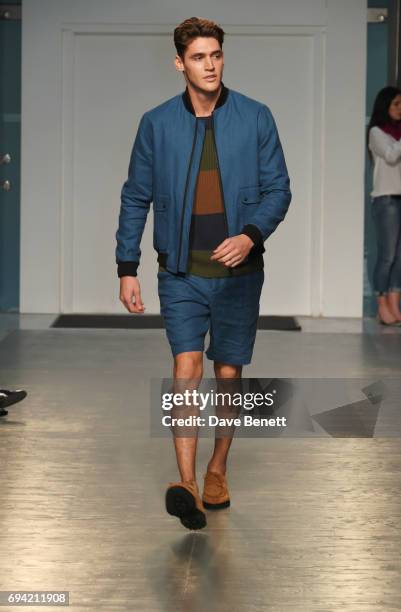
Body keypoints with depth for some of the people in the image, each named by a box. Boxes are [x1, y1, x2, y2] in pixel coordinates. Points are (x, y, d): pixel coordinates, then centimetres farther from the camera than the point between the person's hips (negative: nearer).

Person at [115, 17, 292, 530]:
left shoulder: (255, 118, -1)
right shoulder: (156, 123, 2)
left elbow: (278, 189, 0)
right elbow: (135, 198, 7)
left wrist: (250, 235, -18)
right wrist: (127, 268, 3)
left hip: (238, 271, 1)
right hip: (181, 273, 0)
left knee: (228, 372, 9)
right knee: (187, 364, -15)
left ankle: (217, 471, 26)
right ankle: (186, 485, -20)